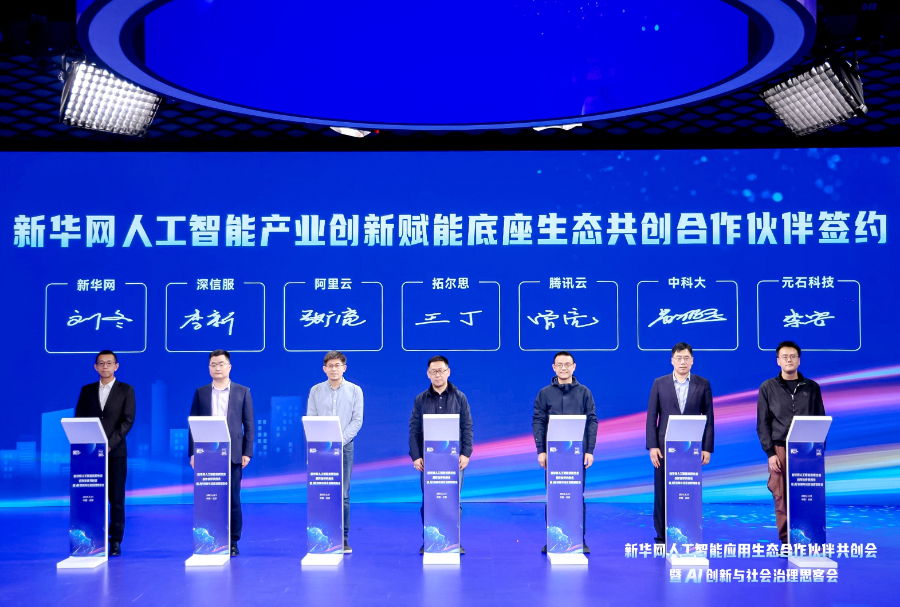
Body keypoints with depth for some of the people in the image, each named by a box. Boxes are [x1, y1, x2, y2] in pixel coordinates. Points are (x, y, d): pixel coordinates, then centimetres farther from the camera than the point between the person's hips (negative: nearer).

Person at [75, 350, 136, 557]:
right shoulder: (87, 390, 12)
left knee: (116, 498, 0)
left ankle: (115, 542, 6)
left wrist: (110, 444, -13)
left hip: (116, 452, -2)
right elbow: (79, 419, 9)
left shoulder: (126, 390, 4)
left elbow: (128, 420, -4)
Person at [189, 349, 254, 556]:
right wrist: (193, 453, 0)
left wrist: (247, 452, -3)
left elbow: (248, 424, 4)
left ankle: (233, 542, 9)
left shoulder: (242, 391, 7)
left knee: (233, 500, 0)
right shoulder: (201, 392, 10)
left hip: (233, 455, -1)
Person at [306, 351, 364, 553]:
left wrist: (340, 441, -12)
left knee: (343, 494, 0)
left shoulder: (355, 390, 4)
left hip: (344, 446, -1)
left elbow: (357, 420, -1)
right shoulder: (316, 391, 6)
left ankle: (343, 539, 5)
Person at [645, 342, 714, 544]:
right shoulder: (659, 383, 5)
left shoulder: (703, 384, 5)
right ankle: (662, 538, 10)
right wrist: (652, 446, -5)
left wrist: (707, 448, -2)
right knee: (662, 493, 2)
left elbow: (709, 418, 4)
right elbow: (651, 417, 3)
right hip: (665, 447, 0)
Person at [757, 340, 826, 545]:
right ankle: (786, 541, 6)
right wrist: (770, 453, -6)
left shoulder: (812, 387, 9)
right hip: (780, 450, -1)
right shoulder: (768, 388, 5)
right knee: (782, 497, -2)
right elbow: (763, 424, 3)